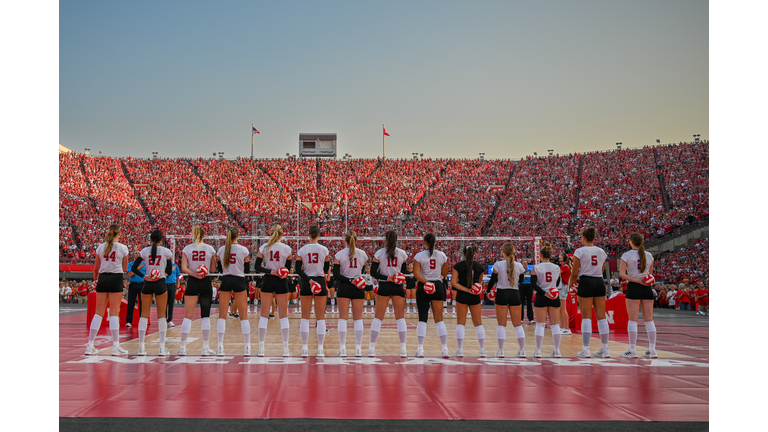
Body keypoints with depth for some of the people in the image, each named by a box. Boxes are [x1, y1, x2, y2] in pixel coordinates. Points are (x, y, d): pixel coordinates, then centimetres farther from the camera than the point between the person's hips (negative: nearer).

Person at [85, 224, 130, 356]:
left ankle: (90, 345, 7)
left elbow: (96, 268, 12)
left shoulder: (100, 247, 6)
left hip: (102, 278, 4)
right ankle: (116, 346, -4)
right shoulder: (123, 248, -3)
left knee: (99, 312, 7)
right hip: (116, 278, -4)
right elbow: (125, 267, 8)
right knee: (114, 312, -3)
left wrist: (96, 280, 26)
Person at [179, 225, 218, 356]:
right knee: (205, 315, 5)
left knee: (188, 316, 4)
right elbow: (213, 268, 2)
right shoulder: (210, 249, 0)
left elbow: (184, 268, -8)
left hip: (192, 282, 1)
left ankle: (182, 347, 2)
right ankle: (206, 347, 3)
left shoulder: (187, 249, 1)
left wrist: (195, 275, -12)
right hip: (206, 282, 0)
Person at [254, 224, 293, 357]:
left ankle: (261, 348, 4)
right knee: (283, 315, 4)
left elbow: (257, 266, -4)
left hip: (268, 281, 1)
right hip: (281, 282, -1)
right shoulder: (286, 248, -3)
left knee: (264, 314, 6)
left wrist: (271, 271, -11)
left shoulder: (264, 247, -1)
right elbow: (288, 268, 3)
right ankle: (285, 349, 2)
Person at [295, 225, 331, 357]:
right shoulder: (324, 250, -2)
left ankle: (305, 348, 3)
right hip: (320, 282, -1)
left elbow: (298, 269, -6)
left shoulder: (302, 250, -1)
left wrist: (309, 280, -10)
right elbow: (326, 270, 4)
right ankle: (320, 349, 0)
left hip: (306, 283, 1)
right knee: (320, 317, 3)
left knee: (305, 316, 6)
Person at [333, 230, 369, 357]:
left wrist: (349, 280, -10)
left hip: (343, 286, -1)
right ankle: (358, 348, 5)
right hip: (358, 288, 2)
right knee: (358, 318, 6)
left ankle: (342, 348, -3)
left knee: (343, 317, 1)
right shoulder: (362, 254, 3)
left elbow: (336, 274, -8)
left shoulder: (339, 254, -3)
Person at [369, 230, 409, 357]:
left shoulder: (379, 253, -1)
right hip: (398, 286, 1)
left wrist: (387, 278, -9)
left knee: (378, 317, 5)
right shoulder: (402, 253, 2)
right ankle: (403, 349, 1)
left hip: (384, 286, -1)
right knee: (400, 317, 5)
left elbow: (373, 272, -5)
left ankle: (372, 348, 3)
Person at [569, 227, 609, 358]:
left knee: (586, 317, -3)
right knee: (601, 316, 7)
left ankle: (586, 350, -5)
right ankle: (605, 349, 10)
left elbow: (575, 273, -5)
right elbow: (602, 270, 15)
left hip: (586, 283, -4)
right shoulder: (601, 252, 10)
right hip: (599, 282, 4)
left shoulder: (580, 251, -5)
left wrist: (570, 286, 8)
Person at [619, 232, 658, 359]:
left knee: (633, 319, -3)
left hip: (633, 287, -4)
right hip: (647, 288, 4)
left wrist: (636, 280, -10)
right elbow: (650, 274, 19)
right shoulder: (649, 255, 10)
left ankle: (632, 349, -4)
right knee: (649, 319, 6)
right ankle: (652, 349, 5)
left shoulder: (627, 255, -2)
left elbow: (622, 274, -10)